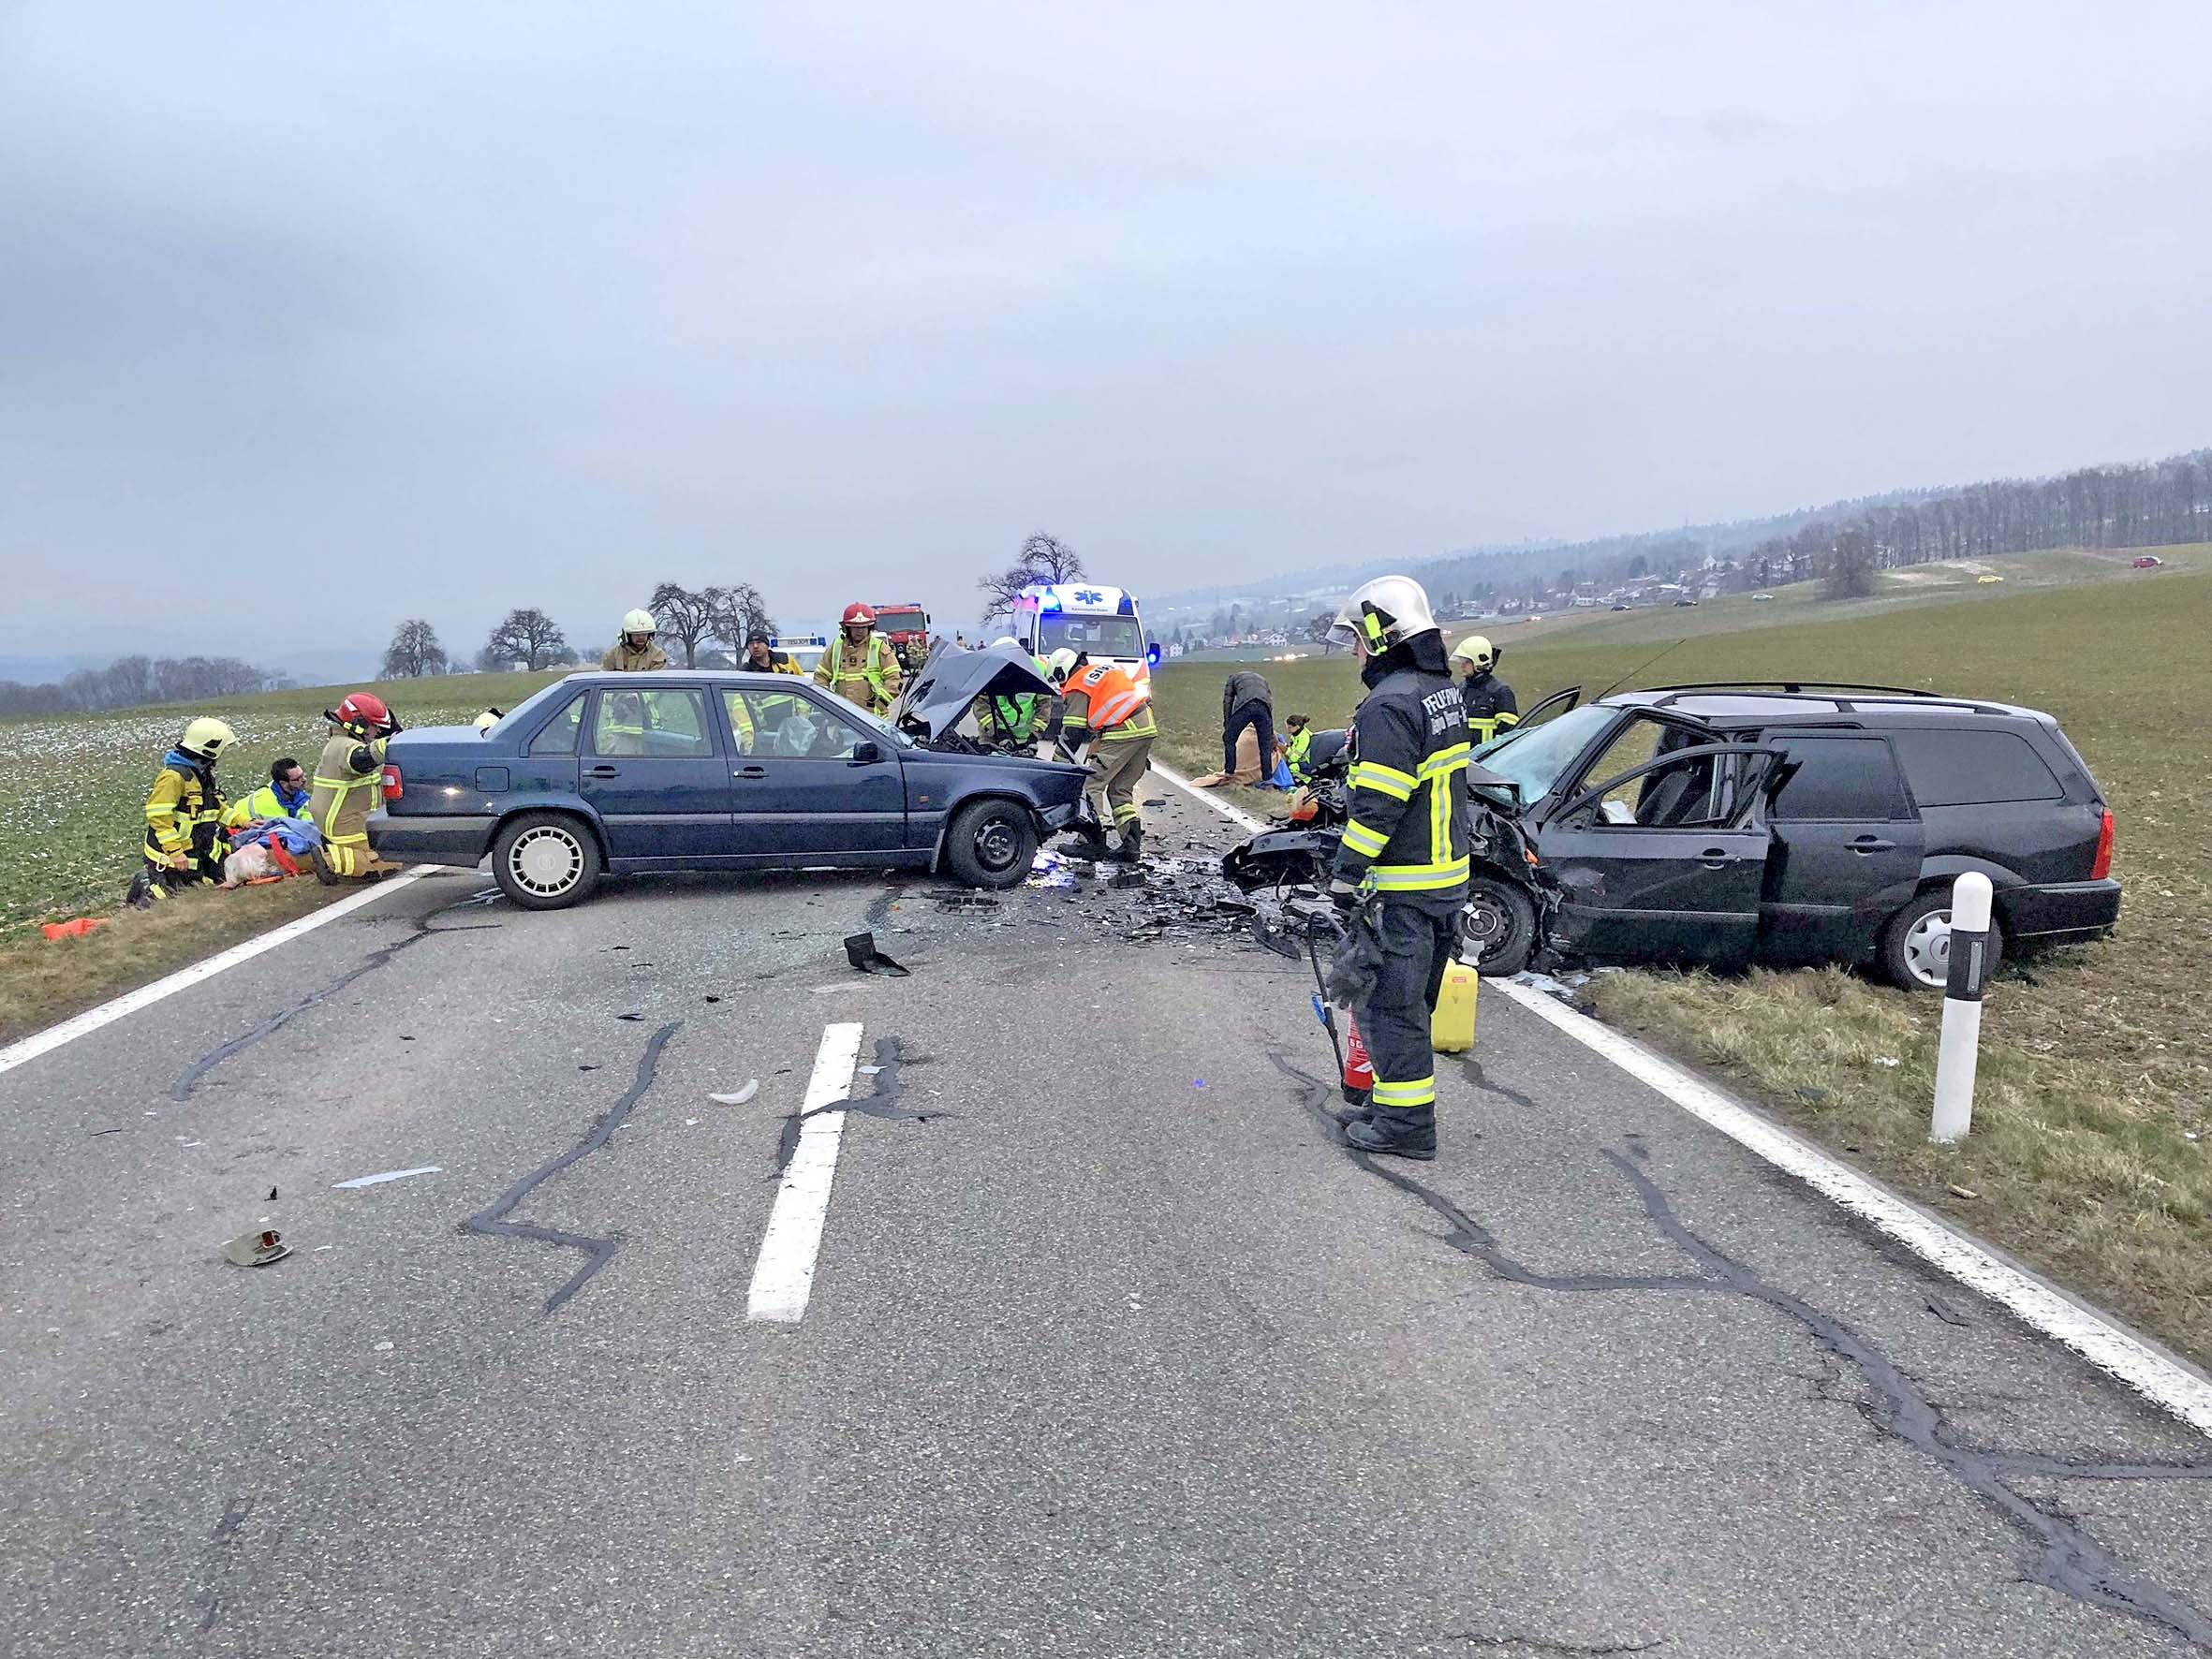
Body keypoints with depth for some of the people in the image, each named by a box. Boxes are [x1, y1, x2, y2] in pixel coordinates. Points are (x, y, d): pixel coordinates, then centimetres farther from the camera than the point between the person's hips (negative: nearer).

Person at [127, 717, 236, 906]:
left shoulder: (203, 773, 10)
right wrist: (175, 852, -26)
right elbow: (158, 816, -23)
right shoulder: (174, 775, -20)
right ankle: (145, 883, 21)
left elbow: (215, 807, 24)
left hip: (197, 853, 9)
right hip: (169, 856, -9)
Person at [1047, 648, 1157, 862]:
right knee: (1121, 790, 14)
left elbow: (1072, 732, -2)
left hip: (1122, 732, -8)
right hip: (1147, 726, 8)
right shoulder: (1105, 669, 24)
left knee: (1092, 784, -2)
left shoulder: (1077, 688, 0)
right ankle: (1132, 845, 9)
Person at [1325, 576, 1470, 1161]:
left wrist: (1346, 873, -16)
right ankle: (1397, 1105, 29)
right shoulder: (1444, 690, 12)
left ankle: (1406, 1123, 5)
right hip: (1447, 875, 10)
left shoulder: (1390, 704, -20)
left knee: (1388, 1000, -1)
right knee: (1410, 998, 18)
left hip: (1400, 888, -10)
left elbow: (1377, 804, -23)